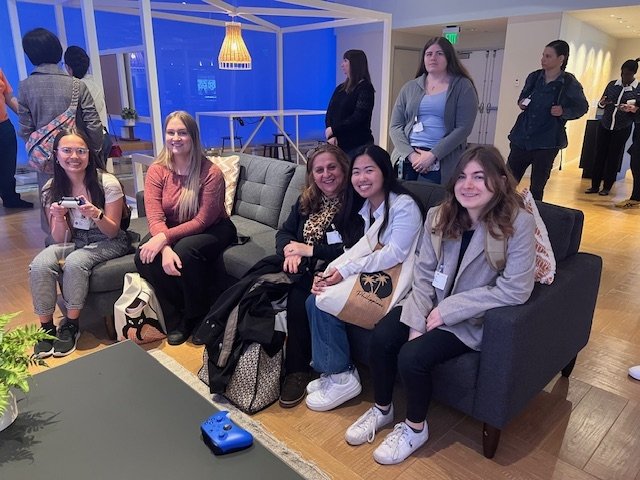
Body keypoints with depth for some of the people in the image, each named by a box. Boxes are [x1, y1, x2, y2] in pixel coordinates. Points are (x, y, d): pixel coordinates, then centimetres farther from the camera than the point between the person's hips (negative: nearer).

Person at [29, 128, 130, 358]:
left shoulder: (108, 183, -15)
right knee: (39, 265, -25)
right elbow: (60, 239, -2)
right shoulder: (51, 190, -4)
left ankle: (70, 326, -11)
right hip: (73, 241, 4)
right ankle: (46, 327, -7)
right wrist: (58, 218, -23)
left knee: (74, 263, -32)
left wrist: (97, 215, -30)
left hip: (108, 242, -3)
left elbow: (112, 232, -10)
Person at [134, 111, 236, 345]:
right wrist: (165, 248, -35)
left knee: (185, 251, -34)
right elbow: (155, 217, -16)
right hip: (172, 230, 4)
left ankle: (198, 317, -8)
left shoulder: (211, 173, -20)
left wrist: (165, 237, -32)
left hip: (212, 229, -4)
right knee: (144, 256, -23)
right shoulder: (157, 171, -8)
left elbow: (202, 221, -21)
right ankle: (175, 319, -2)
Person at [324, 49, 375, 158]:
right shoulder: (340, 88, 16)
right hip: (338, 143, 5)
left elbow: (358, 117, -13)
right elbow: (329, 113, 8)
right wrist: (331, 136, -9)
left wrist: (333, 129, -9)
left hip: (358, 145, -5)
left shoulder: (365, 88, -3)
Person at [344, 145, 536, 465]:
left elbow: (514, 291, -21)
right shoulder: (439, 216, -4)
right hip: (432, 307, 5)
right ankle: (382, 409, 12)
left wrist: (447, 310, -20)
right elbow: (423, 274, -3)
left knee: (412, 356, -22)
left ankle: (415, 428, 9)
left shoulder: (518, 224, -18)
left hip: (475, 319, -4)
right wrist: (416, 322, -17)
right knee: (381, 337, -16)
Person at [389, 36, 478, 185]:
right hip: (407, 158, 3)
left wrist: (433, 155, -15)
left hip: (442, 162, -3)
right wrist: (410, 154, -9)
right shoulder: (410, 87, 13)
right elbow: (395, 126, 7)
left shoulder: (462, 86, 4)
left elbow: (463, 128, -6)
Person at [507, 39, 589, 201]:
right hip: (522, 138, 3)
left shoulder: (570, 83, -5)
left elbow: (582, 107, 5)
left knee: (537, 188, 5)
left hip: (547, 143, -3)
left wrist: (564, 112, -13)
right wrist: (521, 103, 0)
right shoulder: (534, 77, 6)